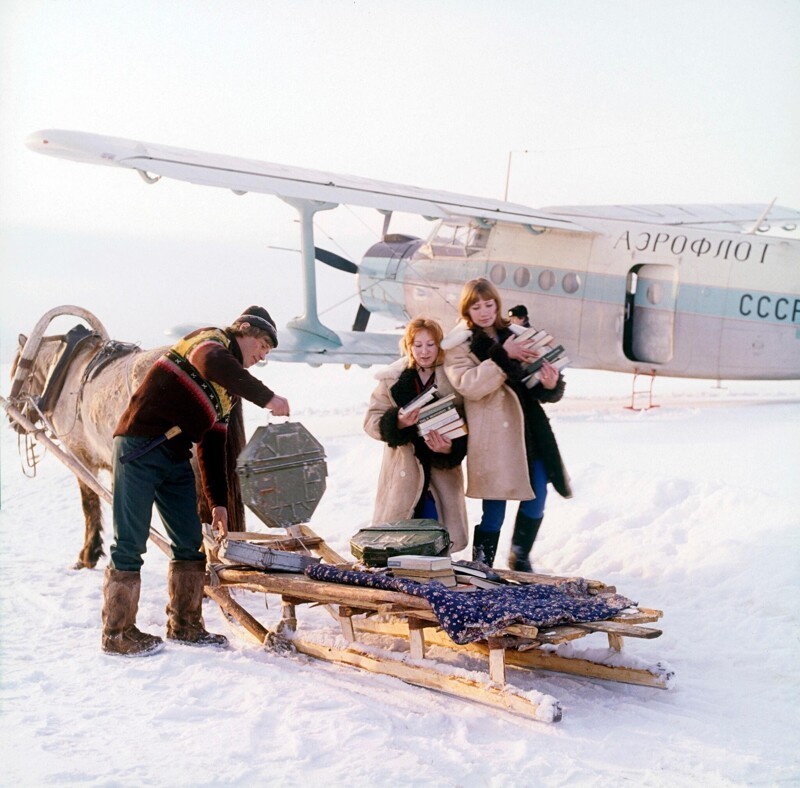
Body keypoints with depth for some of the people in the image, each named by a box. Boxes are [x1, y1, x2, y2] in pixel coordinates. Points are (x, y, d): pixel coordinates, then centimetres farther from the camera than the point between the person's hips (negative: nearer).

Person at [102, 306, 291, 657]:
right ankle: (117, 633, 5)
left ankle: (184, 624, 21)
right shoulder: (210, 340, -3)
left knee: (190, 543, 9)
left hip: (176, 458, 9)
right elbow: (212, 364, -30)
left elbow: (213, 444, 19)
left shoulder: (229, 390, 20)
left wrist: (218, 503, 14)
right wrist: (266, 397, -31)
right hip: (140, 448, -9)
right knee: (130, 543, -4)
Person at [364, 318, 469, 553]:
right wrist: (397, 422, -19)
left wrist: (451, 448, -18)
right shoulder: (393, 379, 1)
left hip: (442, 471, 0)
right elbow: (371, 421, 1)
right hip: (403, 472, 0)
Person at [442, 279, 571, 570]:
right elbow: (470, 385, -16)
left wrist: (551, 385, -6)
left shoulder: (513, 335, 16)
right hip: (491, 432, -5)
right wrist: (503, 356, -22)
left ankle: (520, 556, 24)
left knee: (536, 496, 5)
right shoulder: (459, 345, 0)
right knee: (495, 505, -2)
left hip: (528, 425, 5)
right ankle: (482, 563, 13)